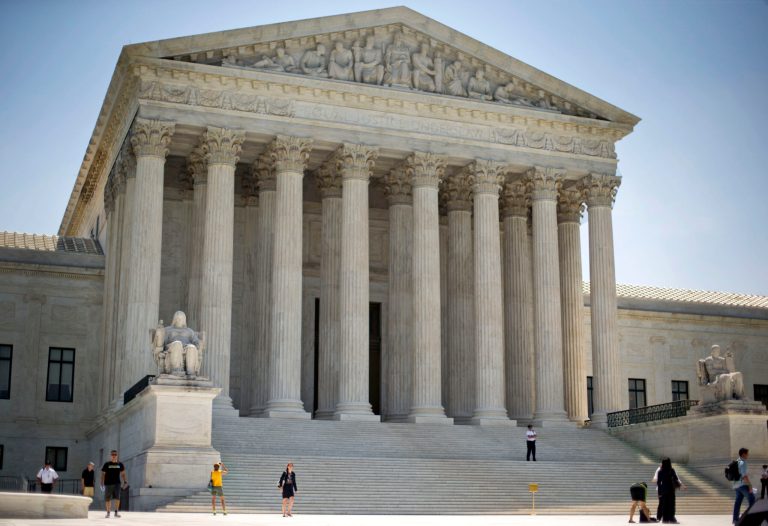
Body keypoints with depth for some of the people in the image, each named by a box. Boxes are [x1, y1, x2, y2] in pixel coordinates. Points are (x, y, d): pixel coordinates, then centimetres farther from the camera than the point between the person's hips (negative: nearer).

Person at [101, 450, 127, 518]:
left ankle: (116, 512, -9)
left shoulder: (120, 464, 9)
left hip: (117, 483, 0)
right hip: (108, 483, 0)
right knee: (107, 499, 3)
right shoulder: (106, 464, 4)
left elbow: (122, 474, 15)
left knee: (117, 497, -14)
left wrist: (125, 481, 3)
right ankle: (108, 513, 17)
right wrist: (102, 483, -6)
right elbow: (103, 474, 3)